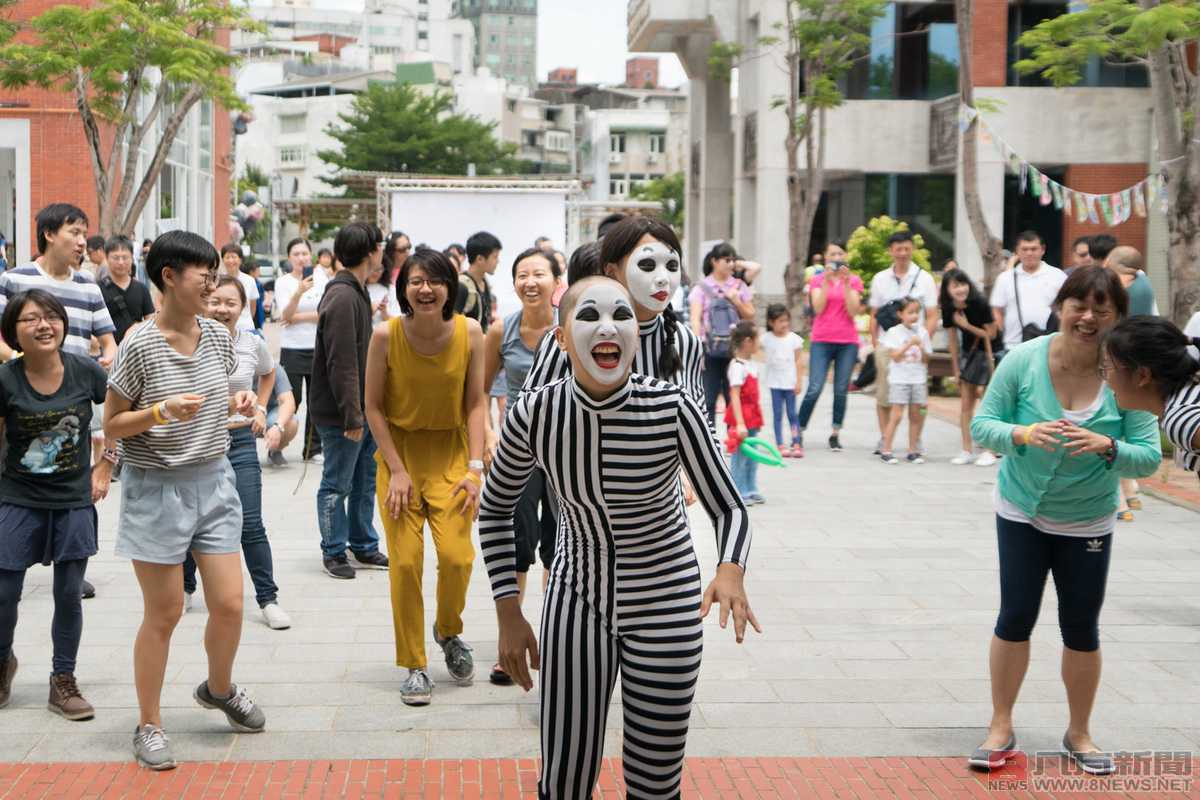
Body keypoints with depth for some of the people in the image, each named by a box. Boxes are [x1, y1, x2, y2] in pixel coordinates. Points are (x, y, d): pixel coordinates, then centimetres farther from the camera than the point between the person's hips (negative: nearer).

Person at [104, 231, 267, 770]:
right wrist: (162, 410, -25)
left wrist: (238, 403, -3)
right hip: (156, 488, -5)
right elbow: (112, 426, -9)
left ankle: (219, 688, 34)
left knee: (229, 604, 4)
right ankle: (149, 725, 17)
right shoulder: (140, 346, -13)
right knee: (163, 614, 1)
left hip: (213, 481, 5)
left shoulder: (217, 335, 3)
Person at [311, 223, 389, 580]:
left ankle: (364, 547, 27)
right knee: (337, 485, 3)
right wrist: (352, 415, -23)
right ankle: (334, 553, 14)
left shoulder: (356, 292, 13)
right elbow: (341, 364, -24)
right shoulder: (342, 297, -20)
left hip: (362, 409, 10)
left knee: (366, 479, 16)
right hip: (341, 413, -10)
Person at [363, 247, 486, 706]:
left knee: (456, 556, -10)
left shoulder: (470, 333, -11)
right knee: (405, 561, -4)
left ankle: (448, 631, 23)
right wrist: (396, 471, -9)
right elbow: (374, 406, -5)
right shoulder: (385, 336, -13)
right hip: (399, 449, 0)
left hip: (451, 451, 1)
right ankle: (414, 666, 12)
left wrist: (475, 467, -8)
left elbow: (476, 402, -2)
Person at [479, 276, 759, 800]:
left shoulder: (673, 408, -21)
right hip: (578, 599, 1)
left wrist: (730, 571, -35)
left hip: (665, 604, -1)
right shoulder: (534, 415, -16)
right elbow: (496, 509, 0)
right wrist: (508, 615, -2)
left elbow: (728, 507, -14)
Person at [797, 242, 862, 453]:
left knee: (841, 390, 2)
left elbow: (853, 311, -3)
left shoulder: (854, 280, 9)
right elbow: (818, 308, -7)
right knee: (814, 389, -11)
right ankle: (798, 434, -5)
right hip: (821, 341, -1)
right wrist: (826, 281, -11)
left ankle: (835, 434, 13)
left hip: (847, 342, 1)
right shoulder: (817, 280, 8)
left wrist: (846, 283, -9)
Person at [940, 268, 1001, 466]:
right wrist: (956, 369, 6)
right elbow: (953, 340, 3)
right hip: (969, 353, 5)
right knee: (966, 403, 5)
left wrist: (967, 325, -19)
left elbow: (991, 334, -13)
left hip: (990, 352, -5)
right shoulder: (948, 309, -7)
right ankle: (967, 450, 12)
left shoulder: (979, 303, -21)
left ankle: (990, 452, 2)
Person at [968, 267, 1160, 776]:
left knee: (1082, 628, 9)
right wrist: (1023, 434, -32)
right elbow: (982, 425, -12)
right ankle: (1001, 728, 20)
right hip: (1022, 513, 0)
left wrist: (1108, 447, -37)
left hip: (1088, 524, 1)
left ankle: (1079, 734, 28)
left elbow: (1149, 457, -16)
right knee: (1015, 618, 3)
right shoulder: (1023, 360, -16)